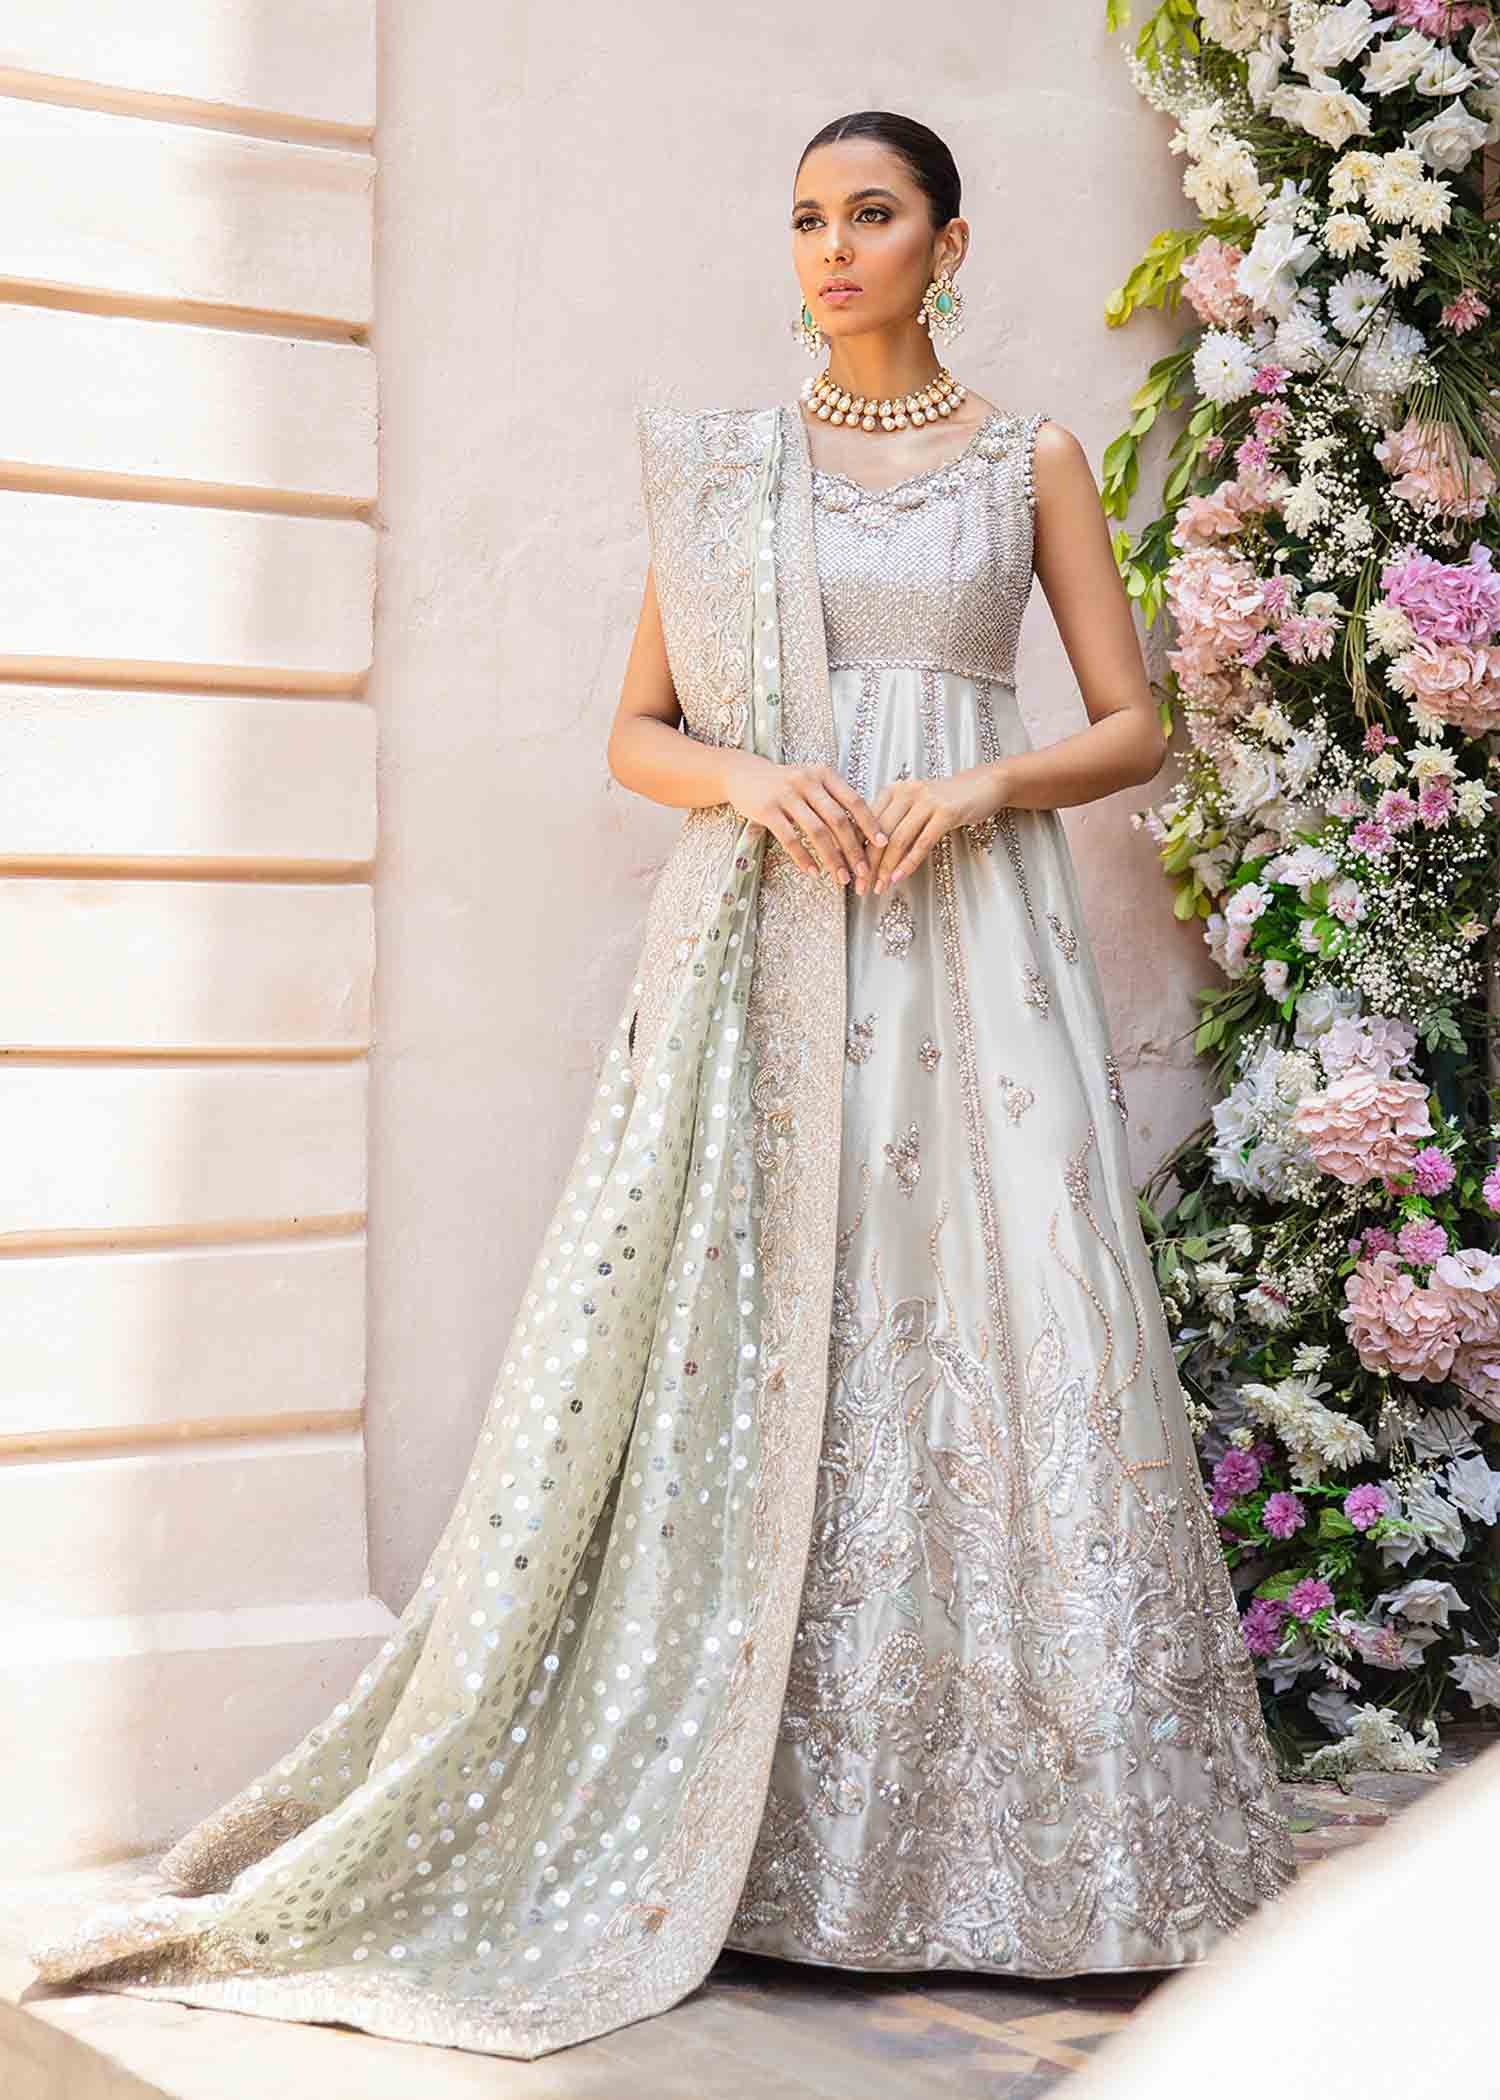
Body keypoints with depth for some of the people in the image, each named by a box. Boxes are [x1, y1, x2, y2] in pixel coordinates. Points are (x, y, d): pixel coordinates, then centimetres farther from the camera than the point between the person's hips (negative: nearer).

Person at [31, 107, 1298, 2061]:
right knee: (730, 1339, -5)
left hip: (968, 942, -1)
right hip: (760, 946, 1)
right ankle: (699, 1829, 3)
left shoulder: (1032, 457, 11)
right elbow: (636, 729, 13)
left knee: (1006, 1329, -9)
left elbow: (1135, 722, 9)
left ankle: (1033, 1838, 0)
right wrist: (746, 778, -8)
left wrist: (991, 782, -9)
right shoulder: (717, 459, 14)